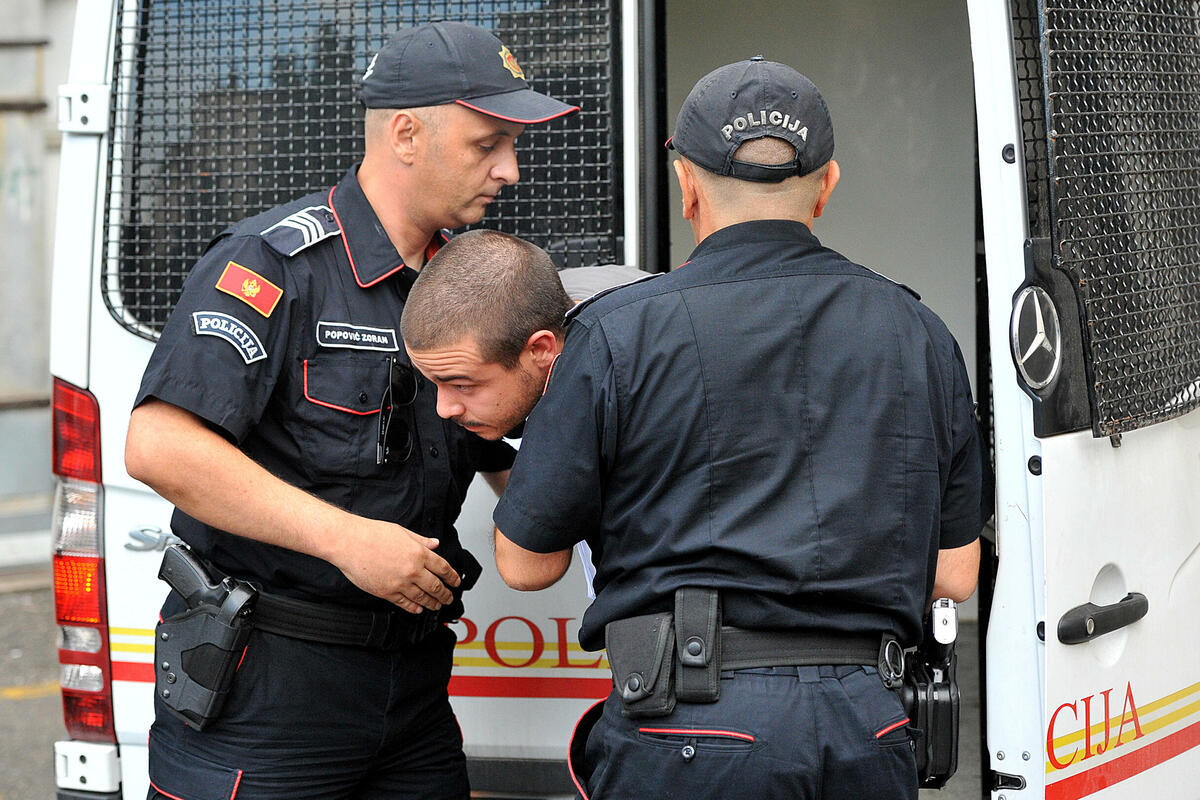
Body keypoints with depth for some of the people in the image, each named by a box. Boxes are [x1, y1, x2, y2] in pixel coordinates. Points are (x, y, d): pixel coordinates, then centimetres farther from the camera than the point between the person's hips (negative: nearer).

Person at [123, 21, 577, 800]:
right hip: (264, 685, -7)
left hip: (411, 677, 7)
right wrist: (346, 538, -22)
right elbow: (159, 447, -21)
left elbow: (516, 470, 21)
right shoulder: (275, 263, -11)